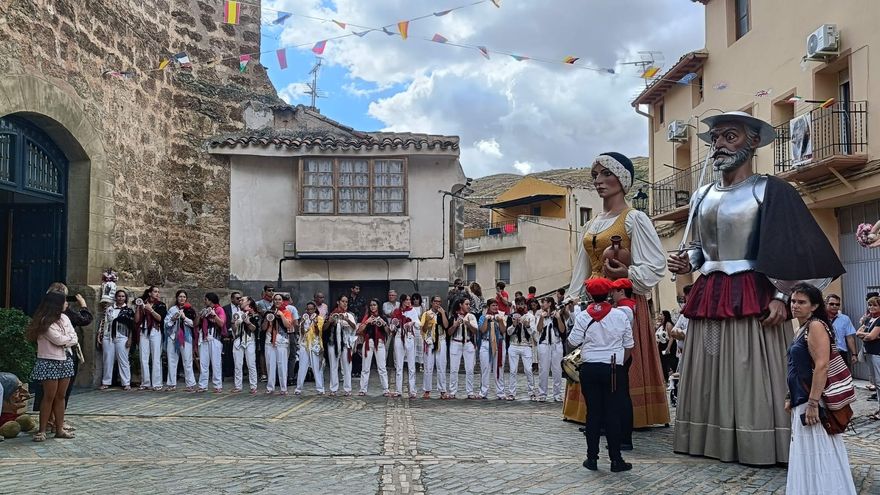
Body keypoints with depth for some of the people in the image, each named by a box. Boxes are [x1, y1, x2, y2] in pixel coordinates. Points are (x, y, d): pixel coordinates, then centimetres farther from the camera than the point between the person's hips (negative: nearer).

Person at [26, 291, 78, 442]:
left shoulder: (64, 318, 8)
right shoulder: (45, 322, -14)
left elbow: (74, 339, 3)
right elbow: (58, 339, -21)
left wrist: (64, 342, -14)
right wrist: (70, 338, -3)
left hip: (65, 360, 7)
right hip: (49, 362, -7)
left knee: (60, 396, 8)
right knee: (49, 397, -4)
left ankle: (59, 429, 12)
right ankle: (42, 430, 3)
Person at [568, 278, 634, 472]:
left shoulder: (583, 317, -4)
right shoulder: (620, 316, -2)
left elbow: (573, 342, 0)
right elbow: (629, 346, 2)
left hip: (589, 368, 1)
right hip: (613, 369, -1)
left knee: (593, 412, 7)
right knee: (613, 413, 2)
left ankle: (592, 458, 10)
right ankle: (616, 459, 5)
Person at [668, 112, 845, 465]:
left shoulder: (770, 190, -2)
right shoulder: (701, 197, 17)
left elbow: (791, 249, -8)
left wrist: (781, 296, -16)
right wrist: (686, 263, 5)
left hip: (753, 297, -6)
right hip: (707, 298, 6)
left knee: (753, 375, -5)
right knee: (711, 375, 8)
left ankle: (759, 447, 4)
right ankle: (713, 443, 17)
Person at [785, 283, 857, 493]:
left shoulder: (816, 326, -13)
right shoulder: (800, 330, 15)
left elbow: (822, 366, -22)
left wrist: (813, 403, -25)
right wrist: (790, 398, 20)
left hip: (812, 402, -9)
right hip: (801, 401, 9)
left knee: (817, 456, -4)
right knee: (806, 457, 14)